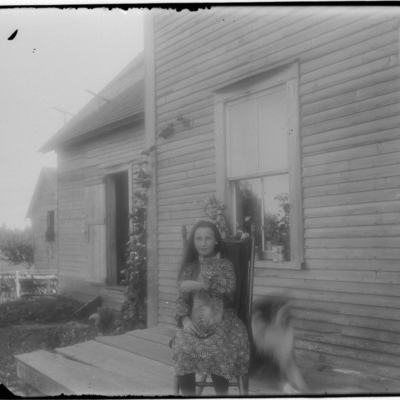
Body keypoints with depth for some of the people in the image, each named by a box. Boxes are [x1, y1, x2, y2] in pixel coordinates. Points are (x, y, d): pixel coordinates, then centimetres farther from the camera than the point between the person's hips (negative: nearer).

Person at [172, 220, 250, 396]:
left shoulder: (224, 264, 7)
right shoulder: (188, 267, 13)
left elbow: (229, 287, -14)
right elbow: (182, 298, 7)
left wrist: (199, 285, -19)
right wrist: (185, 320, -13)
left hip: (221, 321, -2)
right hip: (195, 322, 2)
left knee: (216, 349, -32)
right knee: (184, 349, -28)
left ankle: (221, 394, -11)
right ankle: (188, 395, -11)